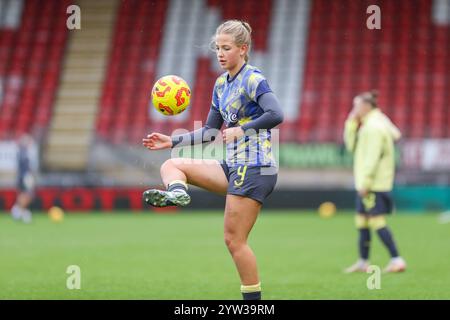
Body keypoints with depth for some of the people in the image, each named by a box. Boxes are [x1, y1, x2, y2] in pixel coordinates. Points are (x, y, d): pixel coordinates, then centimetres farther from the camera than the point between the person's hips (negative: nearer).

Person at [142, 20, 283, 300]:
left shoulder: (253, 79, -10)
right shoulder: (221, 84, 15)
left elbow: (276, 115, -26)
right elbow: (210, 131, 22)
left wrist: (242, 130, -25)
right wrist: (172, 141, 16)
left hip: (255, 168, -9)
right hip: (234, 166, 9)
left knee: (234, 240, -9)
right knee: (171, 165, 4)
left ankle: (254, 299, -3)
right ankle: (177, 193, -29)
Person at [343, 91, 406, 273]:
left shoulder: (374, 127, -15)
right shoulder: (366, 126, 17)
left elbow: (372, 157, -21)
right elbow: (352, 146, 20)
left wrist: (365, 182, -22)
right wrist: (351, 123, 13)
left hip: (374, 184, -10)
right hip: (366, 183, 10)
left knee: (377, 222, -11)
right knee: (361, 222, 12)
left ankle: (397, 260, -11)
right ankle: (363, 262, 18)